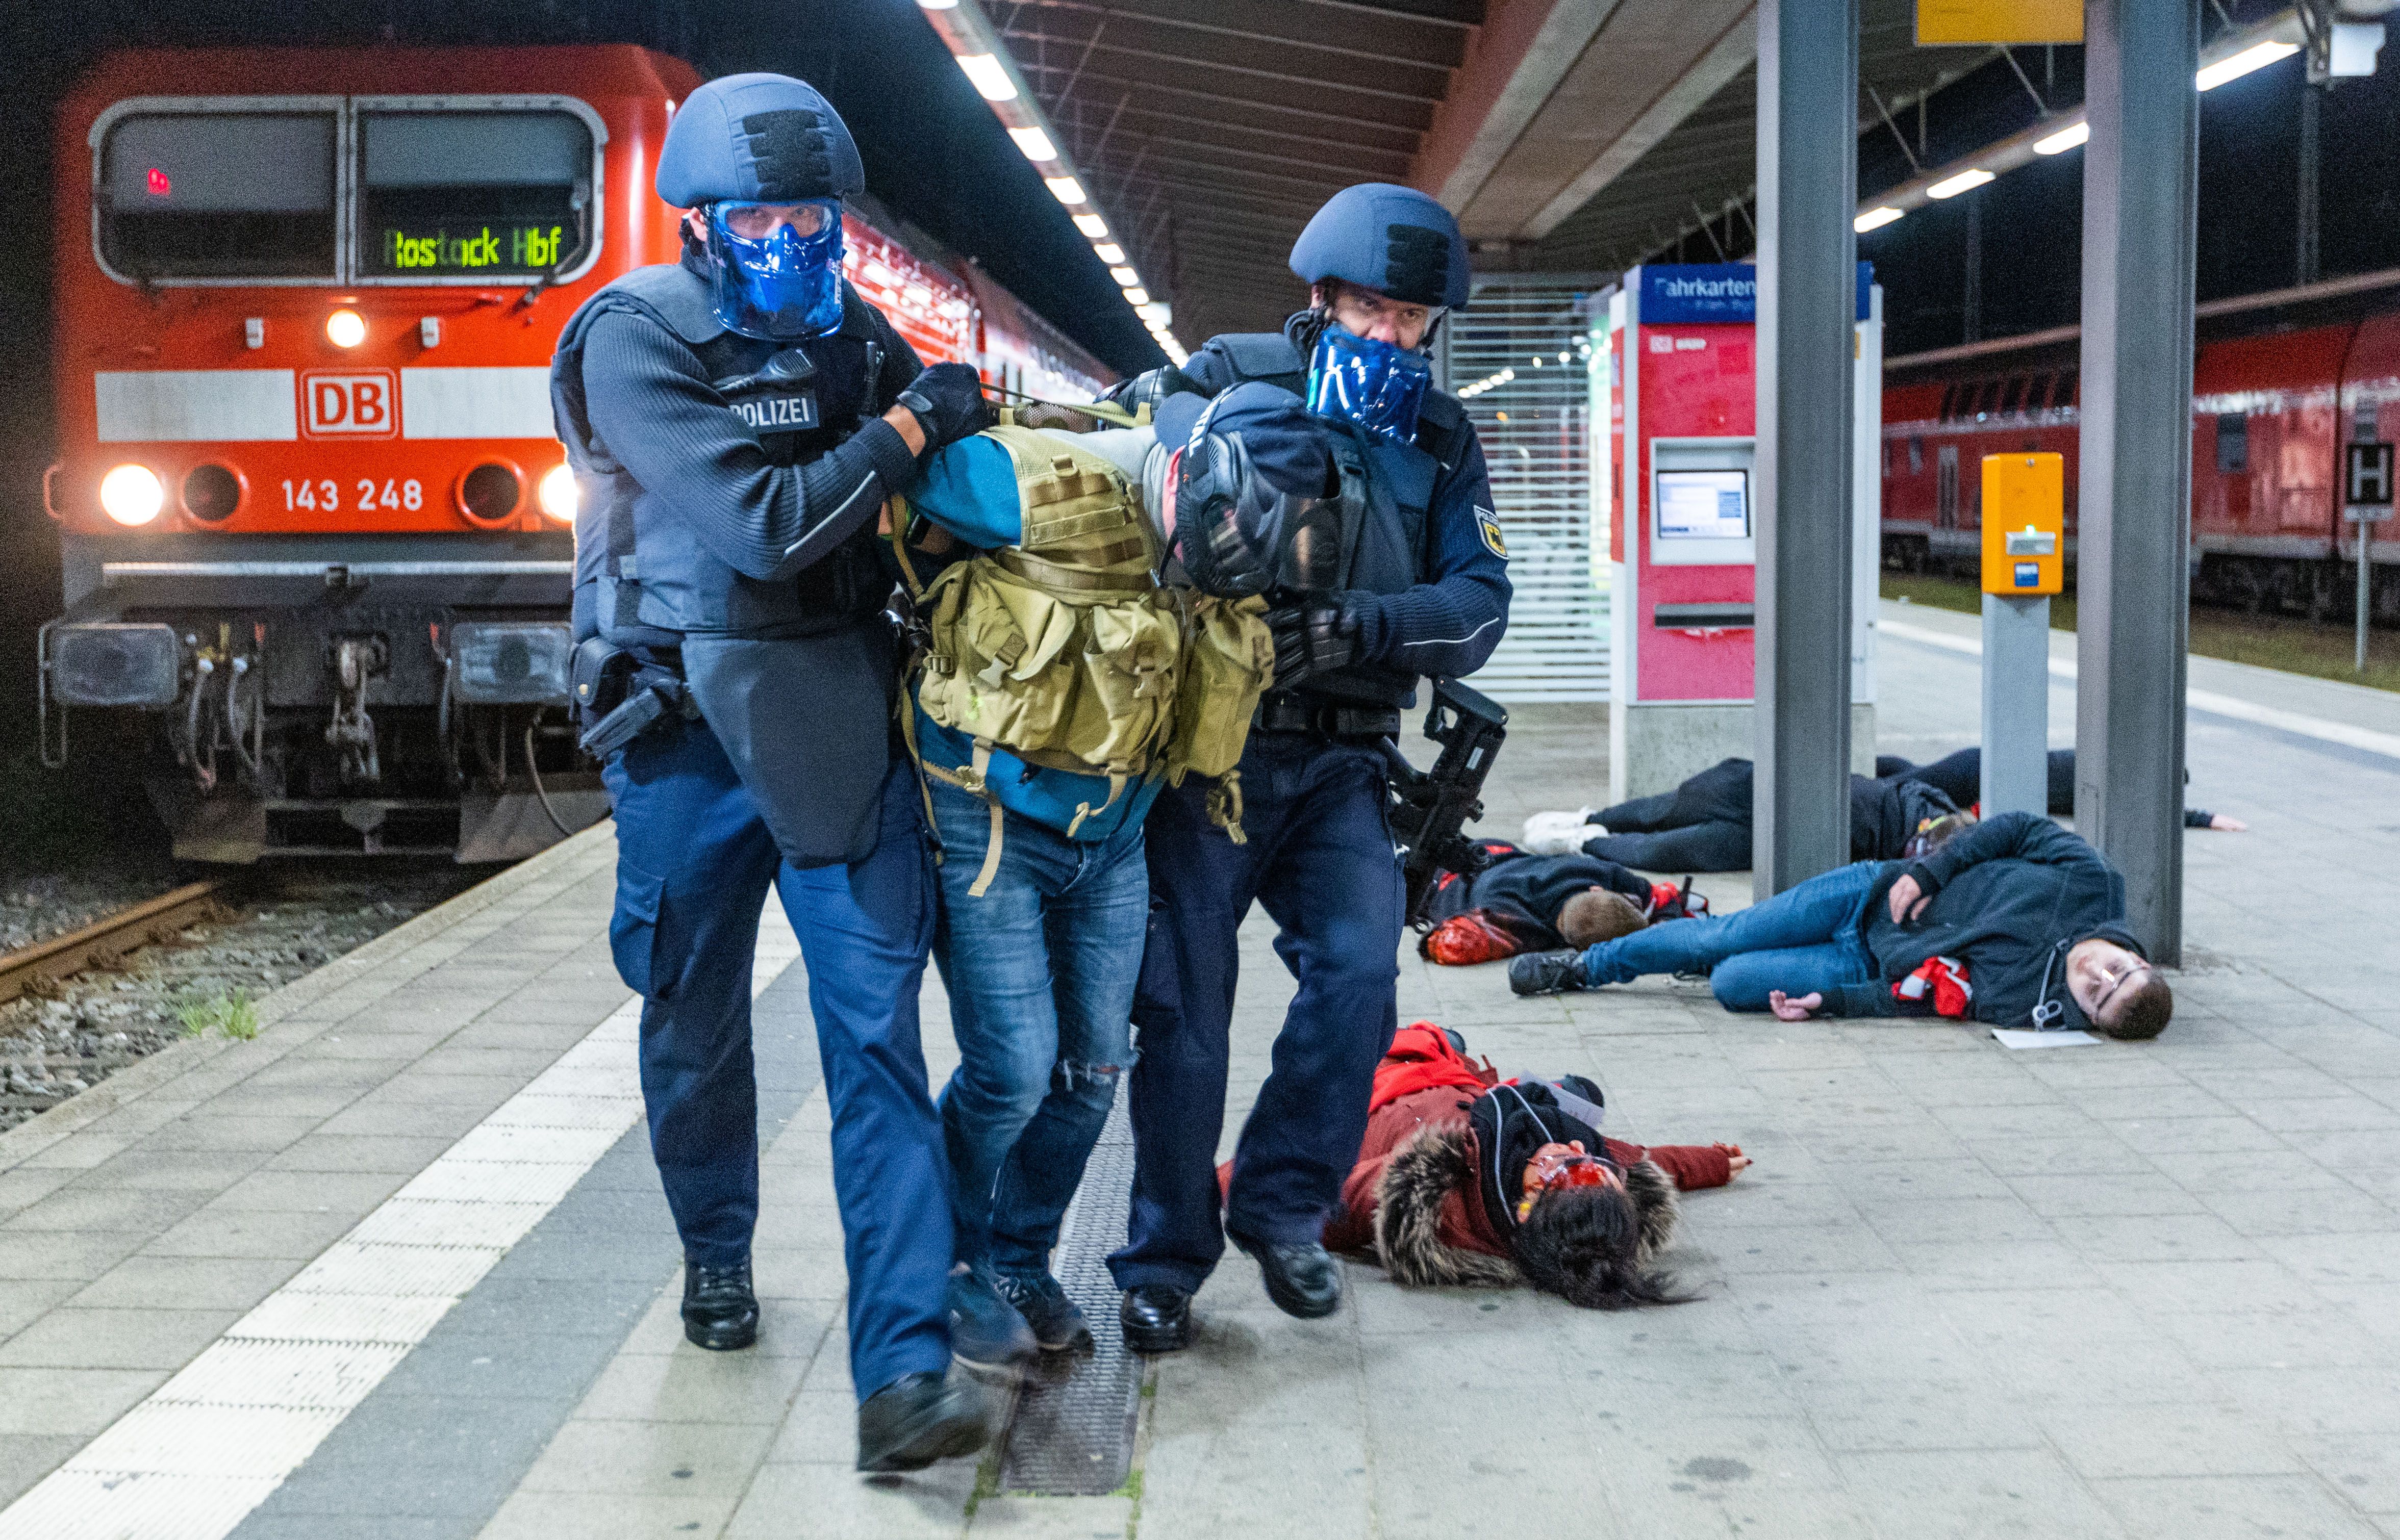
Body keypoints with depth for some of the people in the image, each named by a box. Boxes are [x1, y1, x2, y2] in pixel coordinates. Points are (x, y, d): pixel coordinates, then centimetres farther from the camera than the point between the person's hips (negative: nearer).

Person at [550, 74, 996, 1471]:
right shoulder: (636, 342, -11)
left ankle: (907, 1369, -9)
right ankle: (717, 1253, 42)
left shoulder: (847, 326, 5)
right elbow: (764, 527, -22)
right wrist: (911, 425, -14)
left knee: (876, 1028, -7)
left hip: (838, 723, 3)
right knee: (697, 1017, 14)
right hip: (689, 726, -2)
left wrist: (980, 417, 4)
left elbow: (939, 460, 24)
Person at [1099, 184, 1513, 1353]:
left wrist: (1366, 628, -19)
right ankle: (1166, 1258, 16)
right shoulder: (1234, 382, -1)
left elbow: (1478, 603, -1)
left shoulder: (1439, 439, 10)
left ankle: (1282, 1207, 8)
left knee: (1359, 972, -13)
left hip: (1340, 764, 3)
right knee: (1183, 1006, 0)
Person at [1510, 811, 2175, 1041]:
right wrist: (1927, 872, -13)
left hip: (1878, 964, -2)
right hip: (1882, 893, 2)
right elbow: (2018, 828, -7)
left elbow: (1911, 999, -19)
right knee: (1722, 937, 0)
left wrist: (1826, 1003, -18)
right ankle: (1584, 966, 26)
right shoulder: (2093, 884, -23)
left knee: (1732, 986, -11)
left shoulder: (2031, 1009, -27)